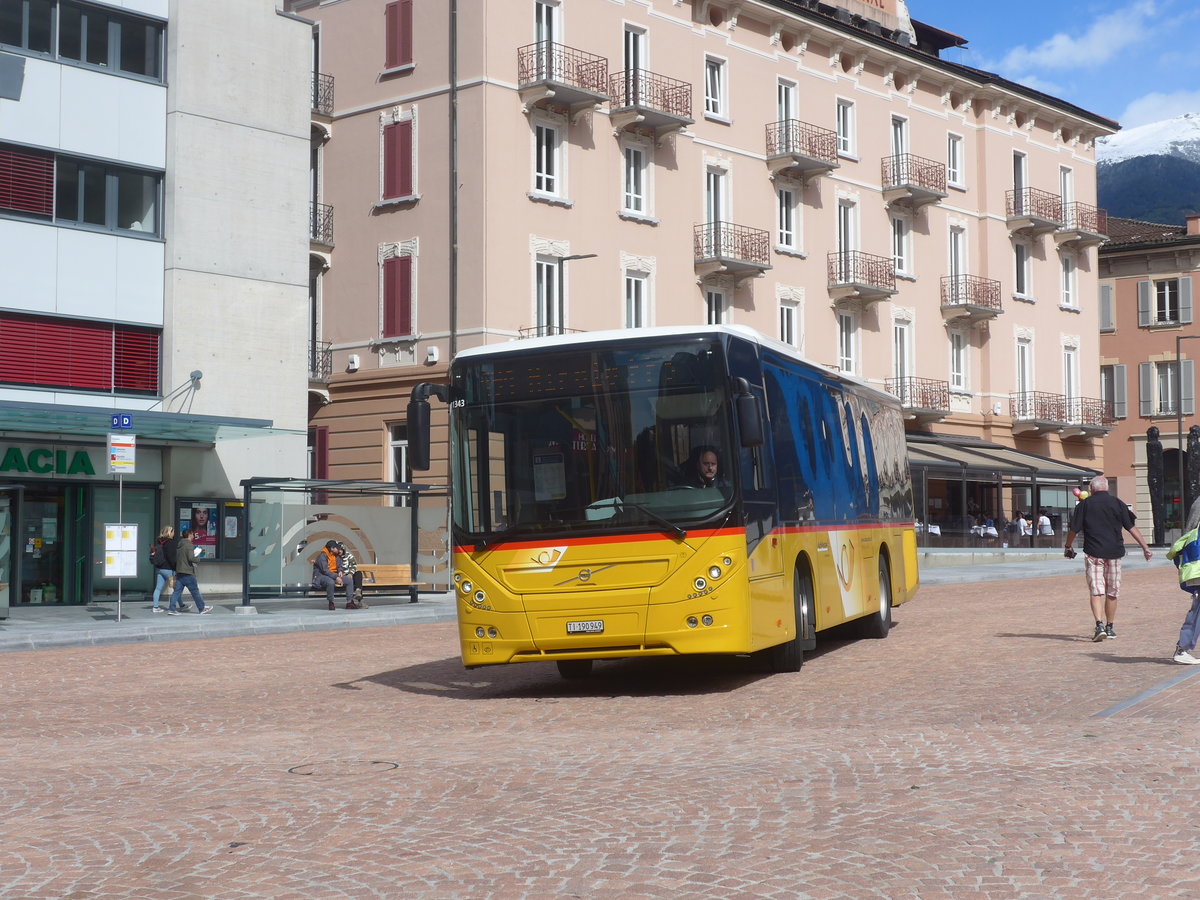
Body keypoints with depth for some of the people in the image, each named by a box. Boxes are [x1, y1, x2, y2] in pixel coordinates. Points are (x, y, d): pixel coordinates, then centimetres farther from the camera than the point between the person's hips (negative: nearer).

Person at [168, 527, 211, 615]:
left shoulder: (178, 545, 14)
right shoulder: (189, 545, -13)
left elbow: (175, 558, 19)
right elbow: (191, 558, -22)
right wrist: (197, 559, -4)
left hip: (179, 572, 8)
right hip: (187, 572, -7)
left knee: (177, 591, 5)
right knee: (195, 591, 3)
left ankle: (171, 609, -2)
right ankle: (202, 609, 11)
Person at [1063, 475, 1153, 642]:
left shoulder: (1084, 504, 0)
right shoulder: (1118, 504, 5)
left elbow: (1073, 529, 2)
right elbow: (1132, 527, 2)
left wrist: (1067, 547, 18)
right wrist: (1145, 547, 5)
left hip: (1093, 553, -2)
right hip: (1114, 553, 2)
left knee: (1096, 591, -3)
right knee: (1112, 593, 12)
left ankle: (1100, 625, -19)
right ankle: (1110, 628, 19)